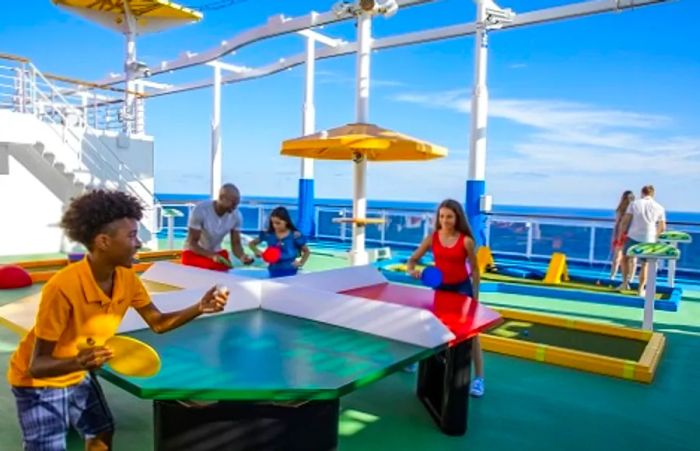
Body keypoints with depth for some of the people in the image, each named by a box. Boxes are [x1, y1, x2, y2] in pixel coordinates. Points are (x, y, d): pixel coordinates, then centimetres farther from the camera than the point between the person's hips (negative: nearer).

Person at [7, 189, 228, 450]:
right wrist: (78, 362, -50)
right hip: (39, 382, -7)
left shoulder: (127, 278, -14)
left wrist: (200, 308, -20)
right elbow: (37, 365, -29)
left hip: (78, 376, 7)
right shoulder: (63, 287, -35)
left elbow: (158, 323, -4)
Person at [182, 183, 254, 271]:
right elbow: (192, 243, -22)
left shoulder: (236, 215, -14)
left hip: (217, 252, 4)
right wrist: (212, 256, -38)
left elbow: (236, 244, -7)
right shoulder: (200, 210, -25)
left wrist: (242, 256, -30)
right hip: (193, 253, -3)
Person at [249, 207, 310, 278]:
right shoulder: (268, 234, -2)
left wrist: (301, 263, -10)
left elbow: (306, 251, 4)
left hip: (290, 272, -3)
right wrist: (256, 251, -8)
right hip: (274, 272, 3)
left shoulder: (295, 235, -9)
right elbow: (252, 243, 11)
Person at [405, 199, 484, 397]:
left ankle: (478, 378, 8)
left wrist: (475, 296, -6)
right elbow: (413, 259, -2)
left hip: (462, 288, -3)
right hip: (440, 288, 3)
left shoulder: (466, 241, -14)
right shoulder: (432, 238, -7)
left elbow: (474, 270, -6)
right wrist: (412, 270, -24)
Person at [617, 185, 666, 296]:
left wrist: (620, 234, 7)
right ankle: (641, 289, 15)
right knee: (645, 265, 12)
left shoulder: (634, 204, 2)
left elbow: (625, 221, -4)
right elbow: (662, 228, 8)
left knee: (625, 258, 20)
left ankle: (625, 282, 14)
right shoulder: (659, 207, 6)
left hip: (633, 237, -1)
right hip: (648, 240, 1)